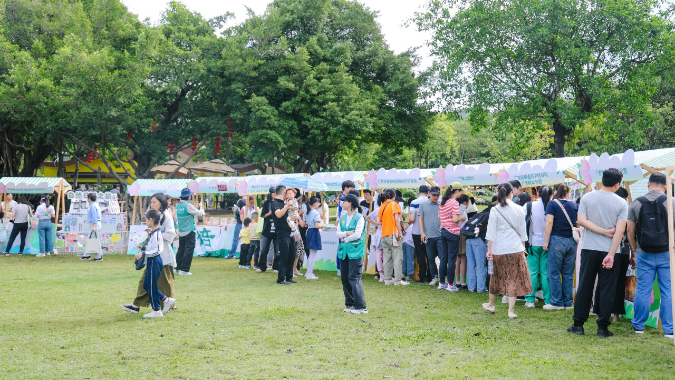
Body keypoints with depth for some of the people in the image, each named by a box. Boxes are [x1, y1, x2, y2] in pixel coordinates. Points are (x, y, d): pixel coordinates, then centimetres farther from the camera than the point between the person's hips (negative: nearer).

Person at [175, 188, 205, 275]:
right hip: (189, 232, -8)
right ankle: (184, 270, -5)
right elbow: (199, 214, -12)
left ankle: (177, 268, 20)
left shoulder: (178, 206, 9)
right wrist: (201, 209, 11)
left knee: (181, 249, 16)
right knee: (189, 250, -3)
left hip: (181, 232, 8)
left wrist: (196, 208, 21)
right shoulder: (188, 205, -15)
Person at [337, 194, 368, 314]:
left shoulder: (359, 218, -6)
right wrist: (347, 233, -11)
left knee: (354, 277, -11)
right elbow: (338, 233, 6)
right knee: (345, 278, 9)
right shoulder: (342, 217, 14)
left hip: (355, 251, -7)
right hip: (343, 250, 7)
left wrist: (345, 239, -4)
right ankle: (350, 304, 19)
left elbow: (357, 235, -15)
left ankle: (361, 306, -8)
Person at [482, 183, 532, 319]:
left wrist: (489, 250, 0)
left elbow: (491, 233, -5)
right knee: (514, 278, 3)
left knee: (497, 277, 15)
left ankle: (491, 304, 31)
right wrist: (523, 247, 19)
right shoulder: (519, 209, 2)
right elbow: (522, 231, 9)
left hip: (499, 249, 0)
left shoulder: (495, 210, -4)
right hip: (516, 249, 0)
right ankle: (511, 310, 1)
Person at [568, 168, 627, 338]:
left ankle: (578, 325, 12)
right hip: (609, 251, -2)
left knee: (584, 287, 8)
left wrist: (604, 231, -6)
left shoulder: (587, 198, 0)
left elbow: (581, 221, -8)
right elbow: (620, 231, -11)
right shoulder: (621, 203, -5)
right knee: (606, 290, 4)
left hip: (589, 249, 2)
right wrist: (611, 254, -13)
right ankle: (602, 327, 6)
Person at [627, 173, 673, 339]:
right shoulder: (670, 202, -4)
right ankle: (668, 329, 6)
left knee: (642, 290, 8)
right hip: (666, 254, -2)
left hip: (644, 254, 2)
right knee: (668, 292, 3)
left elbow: (630, 230, 5)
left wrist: (635, 250, 14)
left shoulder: (636, 203, 3)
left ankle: (638, 325, 19)